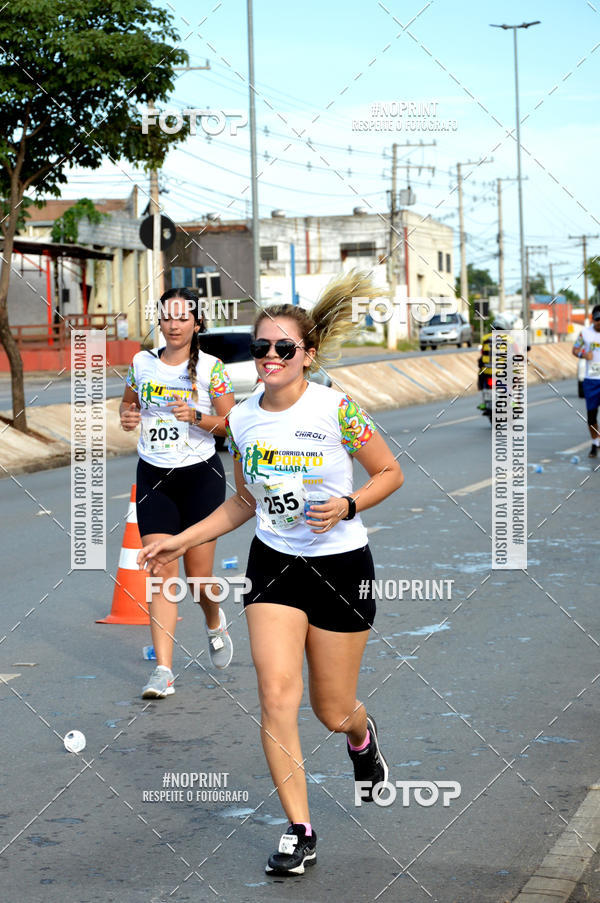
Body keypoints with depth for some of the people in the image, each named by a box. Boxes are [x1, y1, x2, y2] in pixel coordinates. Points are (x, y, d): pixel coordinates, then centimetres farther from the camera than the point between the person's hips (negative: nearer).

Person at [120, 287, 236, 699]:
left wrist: (196, 417, -20)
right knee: (162, 572, -7)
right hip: (153, 478, 2)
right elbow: (129, 402, 21)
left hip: (201, 476, -2)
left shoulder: (211, 367, -4)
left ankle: (216, 623, 38)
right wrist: (127, 416, -2)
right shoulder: (142, 362, 4)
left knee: (198, 577, 2)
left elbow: (231, 425, -2)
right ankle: (164, 671, -6)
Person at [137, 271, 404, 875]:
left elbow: (390, 473, -3)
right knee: (276, 693, -12)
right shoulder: (242, 420, 0)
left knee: (333, 710, 8)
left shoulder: (335, 409, -14)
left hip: (340, 565, -3)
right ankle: (299, 830, 1)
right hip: (273, 561, 3)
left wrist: (346, 506, -20)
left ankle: (361, 735, 47)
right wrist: (182, 541, 7)